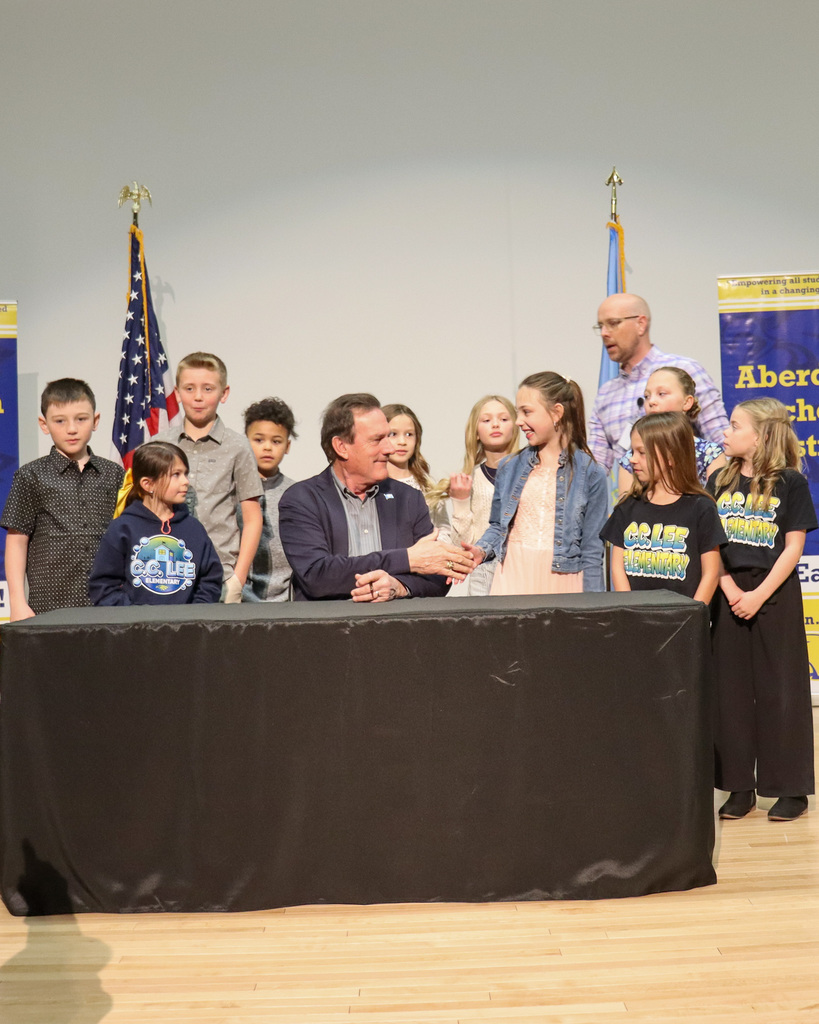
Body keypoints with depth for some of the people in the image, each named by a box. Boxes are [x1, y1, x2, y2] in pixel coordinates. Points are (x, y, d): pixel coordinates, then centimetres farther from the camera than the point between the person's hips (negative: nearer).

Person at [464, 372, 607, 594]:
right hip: (513, 578, 3)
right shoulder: (510, 468, 9)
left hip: (561, 580, -3)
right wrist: (482, 550, -3)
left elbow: (592, 549, -2)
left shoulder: (589, 473, -2)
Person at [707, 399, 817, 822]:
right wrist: (730, 590, -8)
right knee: (732, 690, 6)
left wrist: (760, 595, -14)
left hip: (775, 594, -4)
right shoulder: (720, 481, 7)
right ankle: (740, 787, 15)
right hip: (729, 596, 4)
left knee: (780, 689, 1)